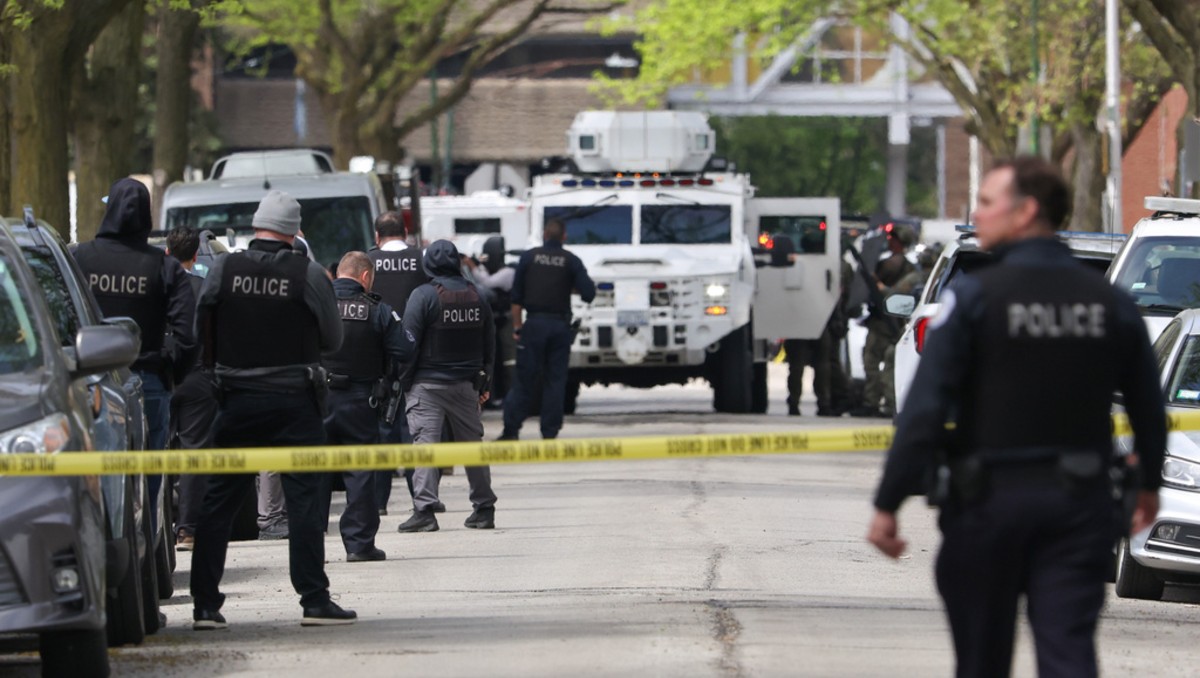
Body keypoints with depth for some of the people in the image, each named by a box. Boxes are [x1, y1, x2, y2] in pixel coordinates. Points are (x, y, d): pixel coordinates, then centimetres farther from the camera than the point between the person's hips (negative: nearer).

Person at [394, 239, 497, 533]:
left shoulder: (423, 296, -11)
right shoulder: (475, 296, 7)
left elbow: (409, 344, -14)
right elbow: (489, 344, 14)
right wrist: (483, 384, 23)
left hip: (428, 384, -5)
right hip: (466, 384, 5)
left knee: (425, 442, -9)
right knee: (472, 443, 14)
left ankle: (424, 509, -20)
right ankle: (484, 509, 20)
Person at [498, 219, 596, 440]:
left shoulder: (529, 257, 2)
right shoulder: (571, 261, 1)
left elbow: (516, 296, 1)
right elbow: (588, 293, -5)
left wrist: (517, 326, 5)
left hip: (534, 323, 0)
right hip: (560, 325, 0)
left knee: (525, 378, 1)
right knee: (555, 380, 5)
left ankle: (511, 430, -1)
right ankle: (550, 432, 3)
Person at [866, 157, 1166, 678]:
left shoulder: (973, 298, -9)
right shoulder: (1111, 304, 4)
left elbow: (924, 410, -14)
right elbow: (1149, 410, 12)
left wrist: (887, 505, -11)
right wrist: (1149, 486, 29)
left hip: (991, 498, -3)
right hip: (1080, 500, 3)